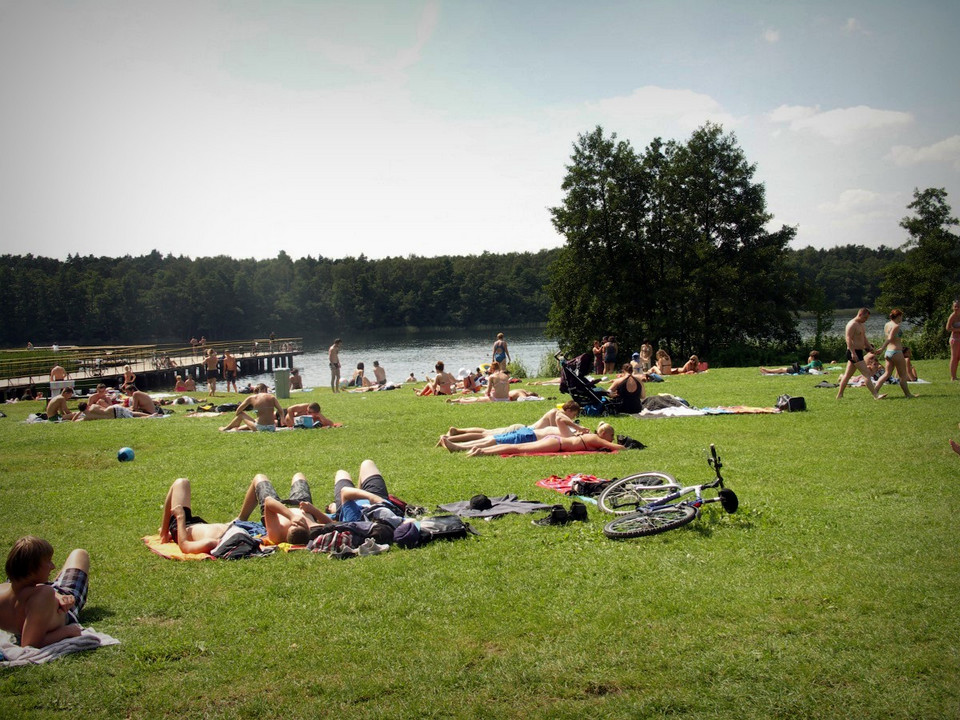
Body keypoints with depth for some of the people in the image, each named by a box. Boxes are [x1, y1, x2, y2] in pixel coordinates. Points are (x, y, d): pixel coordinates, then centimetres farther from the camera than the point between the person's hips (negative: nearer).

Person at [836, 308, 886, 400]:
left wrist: (870, 348, 13)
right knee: (866, 373, -13)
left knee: (848, 375, 12)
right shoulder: (852, 324, -13)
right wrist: (853, 353, -28)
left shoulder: (861, 325, 19)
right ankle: (875, 395, -14)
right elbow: (849, 339, -21)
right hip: (854, 353, -10)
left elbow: (864, 339, 27)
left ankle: (839, 395, 17)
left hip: (858, 353, 10)